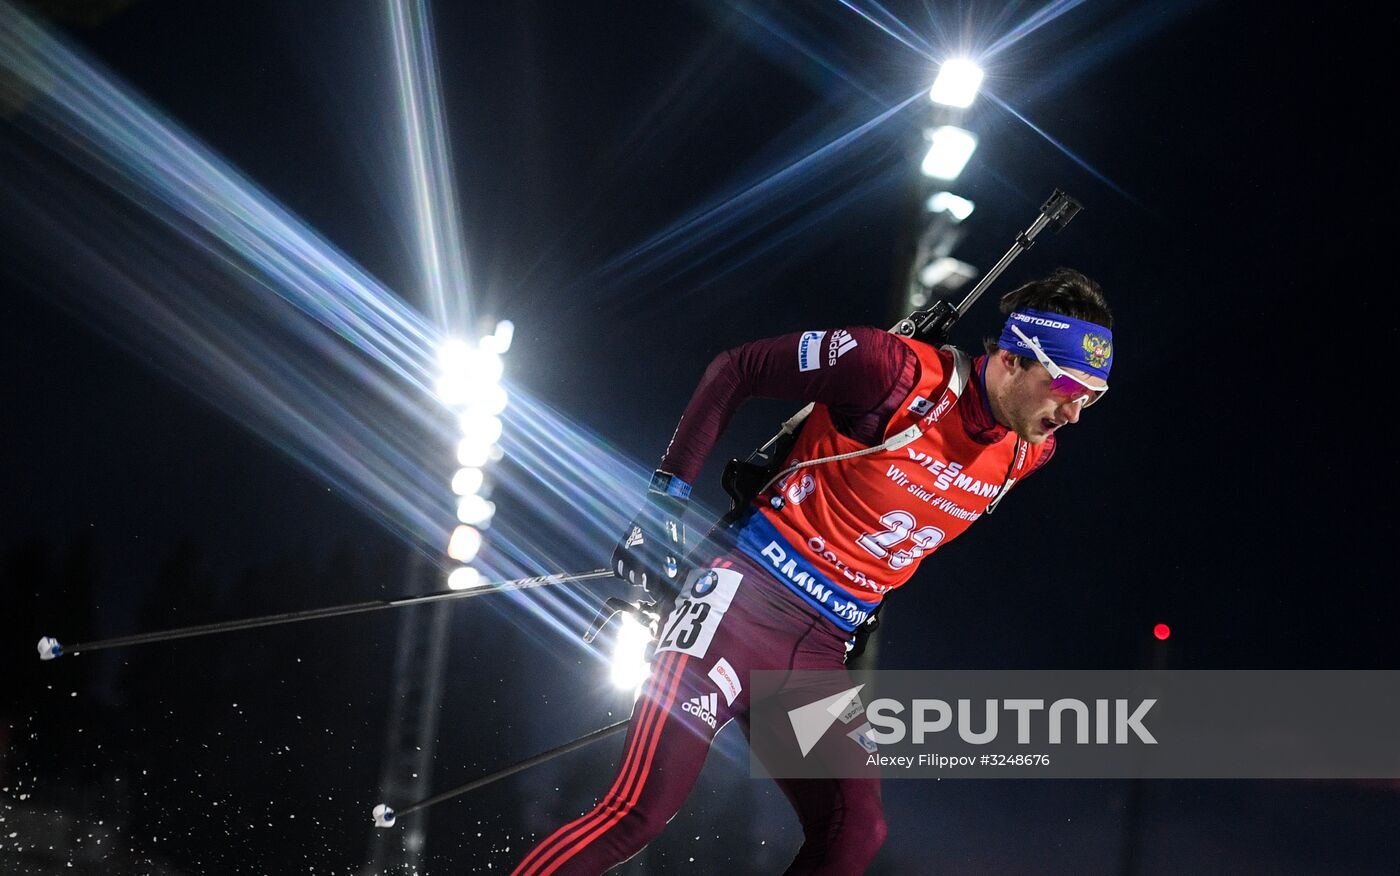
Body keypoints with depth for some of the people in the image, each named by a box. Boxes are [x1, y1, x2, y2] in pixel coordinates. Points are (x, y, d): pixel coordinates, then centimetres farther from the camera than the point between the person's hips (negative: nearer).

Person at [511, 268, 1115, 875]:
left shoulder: (1030, 454, 5)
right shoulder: (898, 371, -15)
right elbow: (734, 369, -5)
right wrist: (667, 495, -8)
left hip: (822, 645, 7)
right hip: (749, 593, -7)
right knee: (645, 808, -18)